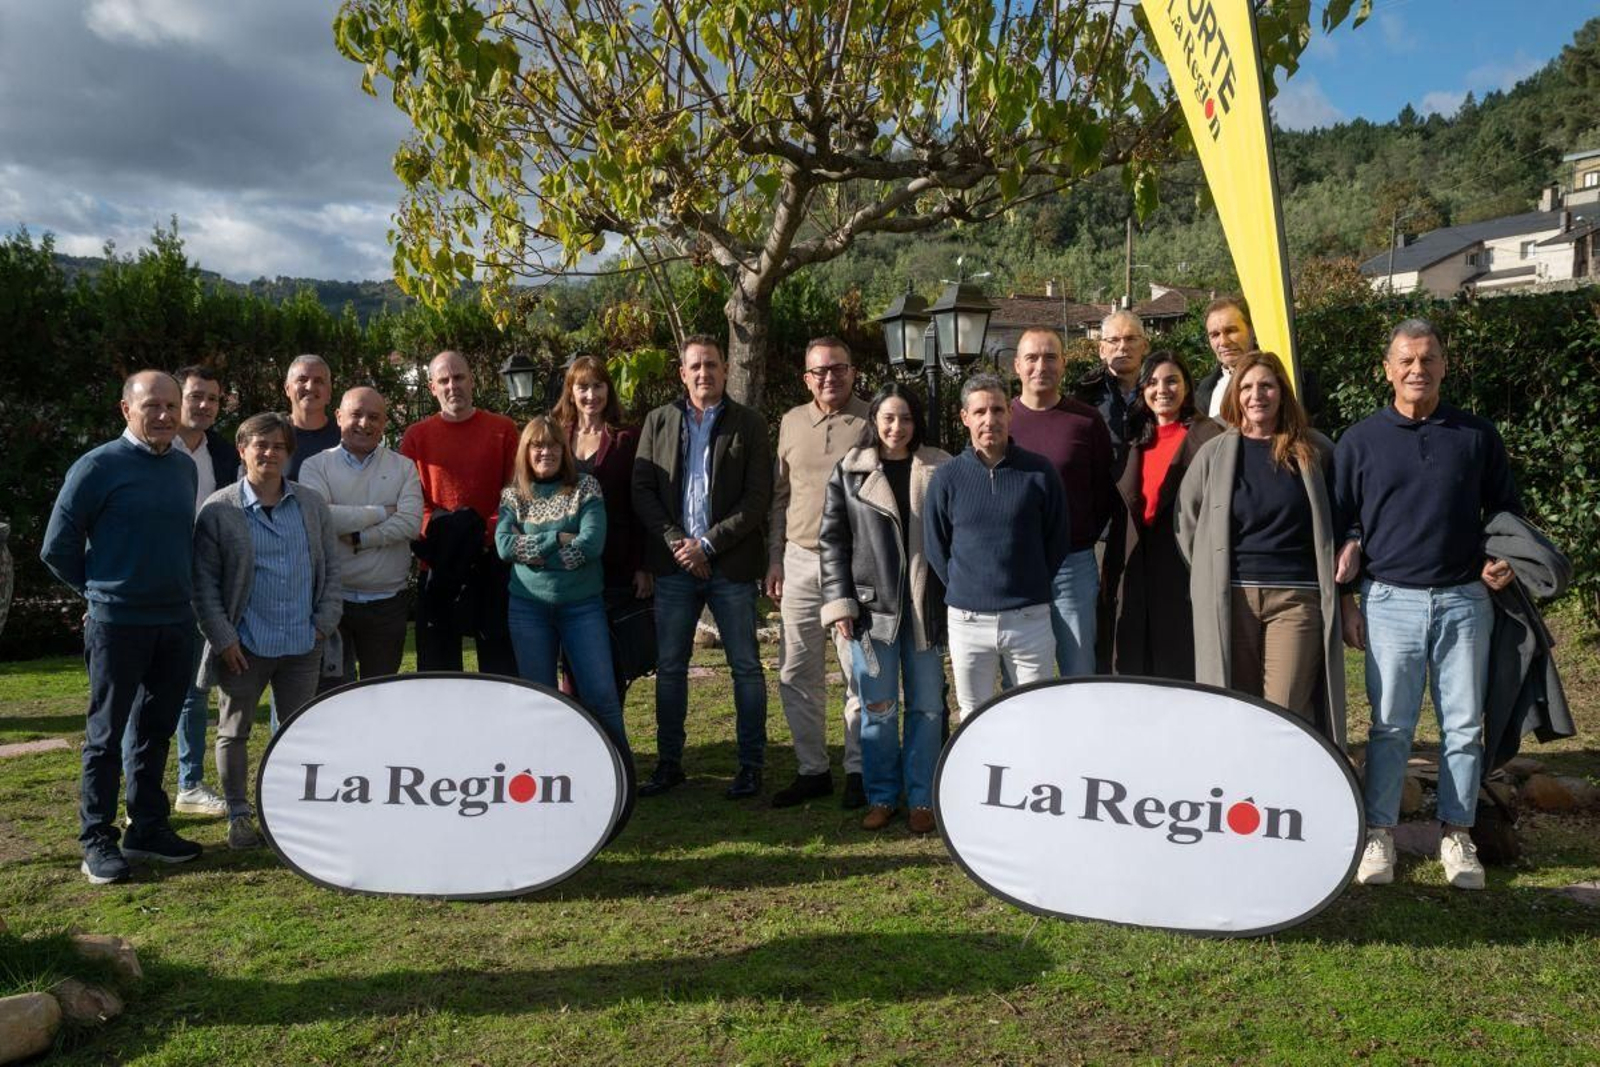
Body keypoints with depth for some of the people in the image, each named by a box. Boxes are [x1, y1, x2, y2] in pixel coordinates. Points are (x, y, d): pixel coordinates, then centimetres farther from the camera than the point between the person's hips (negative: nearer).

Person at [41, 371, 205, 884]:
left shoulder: (185, 467, 7)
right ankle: (97, 841, 15)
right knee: (106, 735, 5)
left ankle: (147, 829, 25)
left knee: (156, 730, 13)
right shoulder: (98, 466, -9)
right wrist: (102, 590, 6)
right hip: (117, 623, -5)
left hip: (176, 620, 5)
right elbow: (58, 548, -3)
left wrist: (176, 588, 13)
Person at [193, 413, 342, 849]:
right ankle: (239, 816, 26)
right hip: (243, 646, -2)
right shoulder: (219, 510, -6)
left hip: (303, 645, 2)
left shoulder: (312, 504, 4)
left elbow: (331, 567, 8)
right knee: (234, 732, 11)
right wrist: (222, 637, -9)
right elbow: (204, 581, -5)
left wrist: (325, 621, 1)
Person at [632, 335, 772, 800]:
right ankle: (669, 762, 20)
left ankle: (751, 764, 16)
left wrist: (708, 544, -12)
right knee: (669, 667, 8)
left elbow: (758, 496, -4)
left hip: (731, 565, -2)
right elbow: (642, 490, 5)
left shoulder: (748, 424, 1)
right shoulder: (659, 421, 9)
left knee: (746, 667, 5)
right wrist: (676, 542, -8)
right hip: (674, 564, 2)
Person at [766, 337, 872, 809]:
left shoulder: (871, 422, -1)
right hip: (800, 559, 4)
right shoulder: (792, 422, 11)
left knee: (859, 672, 1)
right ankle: (811, 770, 19)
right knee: (797, 673, 7)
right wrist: (775, 559, 11)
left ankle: (858, 770, 13)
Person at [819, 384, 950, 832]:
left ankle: (921, 798, 19)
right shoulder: (849, 471, 3)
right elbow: (831, 539, 3)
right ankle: (881, 795, 20)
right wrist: (839, 602, -4)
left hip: (925, 607, 1)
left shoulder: (940, 470, 3)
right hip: (871, 605, 0)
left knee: (927, 706, 7)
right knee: (878, 708, 5)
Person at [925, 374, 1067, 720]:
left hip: (1030, 618, 0)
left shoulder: (1039, 472, -3)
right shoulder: (947, 477, -2)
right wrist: (963, 591, 6)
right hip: (968, 621, 0)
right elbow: (935, 547, 6)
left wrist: (1031, 588, 7)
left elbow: (1057, 540, 5)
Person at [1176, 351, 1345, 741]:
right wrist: (1209, 573, 12)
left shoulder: (1314, 450, 5)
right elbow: (1185, 515, 14)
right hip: (1230, 599, 1)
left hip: (1297, 596, -1)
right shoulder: (1215, 453, 6)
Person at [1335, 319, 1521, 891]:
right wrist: (1345, 602, 2)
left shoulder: (1477, 435, 6)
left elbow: (1506, 511, 15)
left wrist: (1504, 563, -4)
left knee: (1464, 725, 7)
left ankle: (1457, 835, 20)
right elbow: (1338, 523, 6)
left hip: (1464, 601, 1)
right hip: (1392, 601, -1)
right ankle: (1379, 834, 13)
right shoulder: (1360, 441, 3)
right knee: (1390, 726, 3)